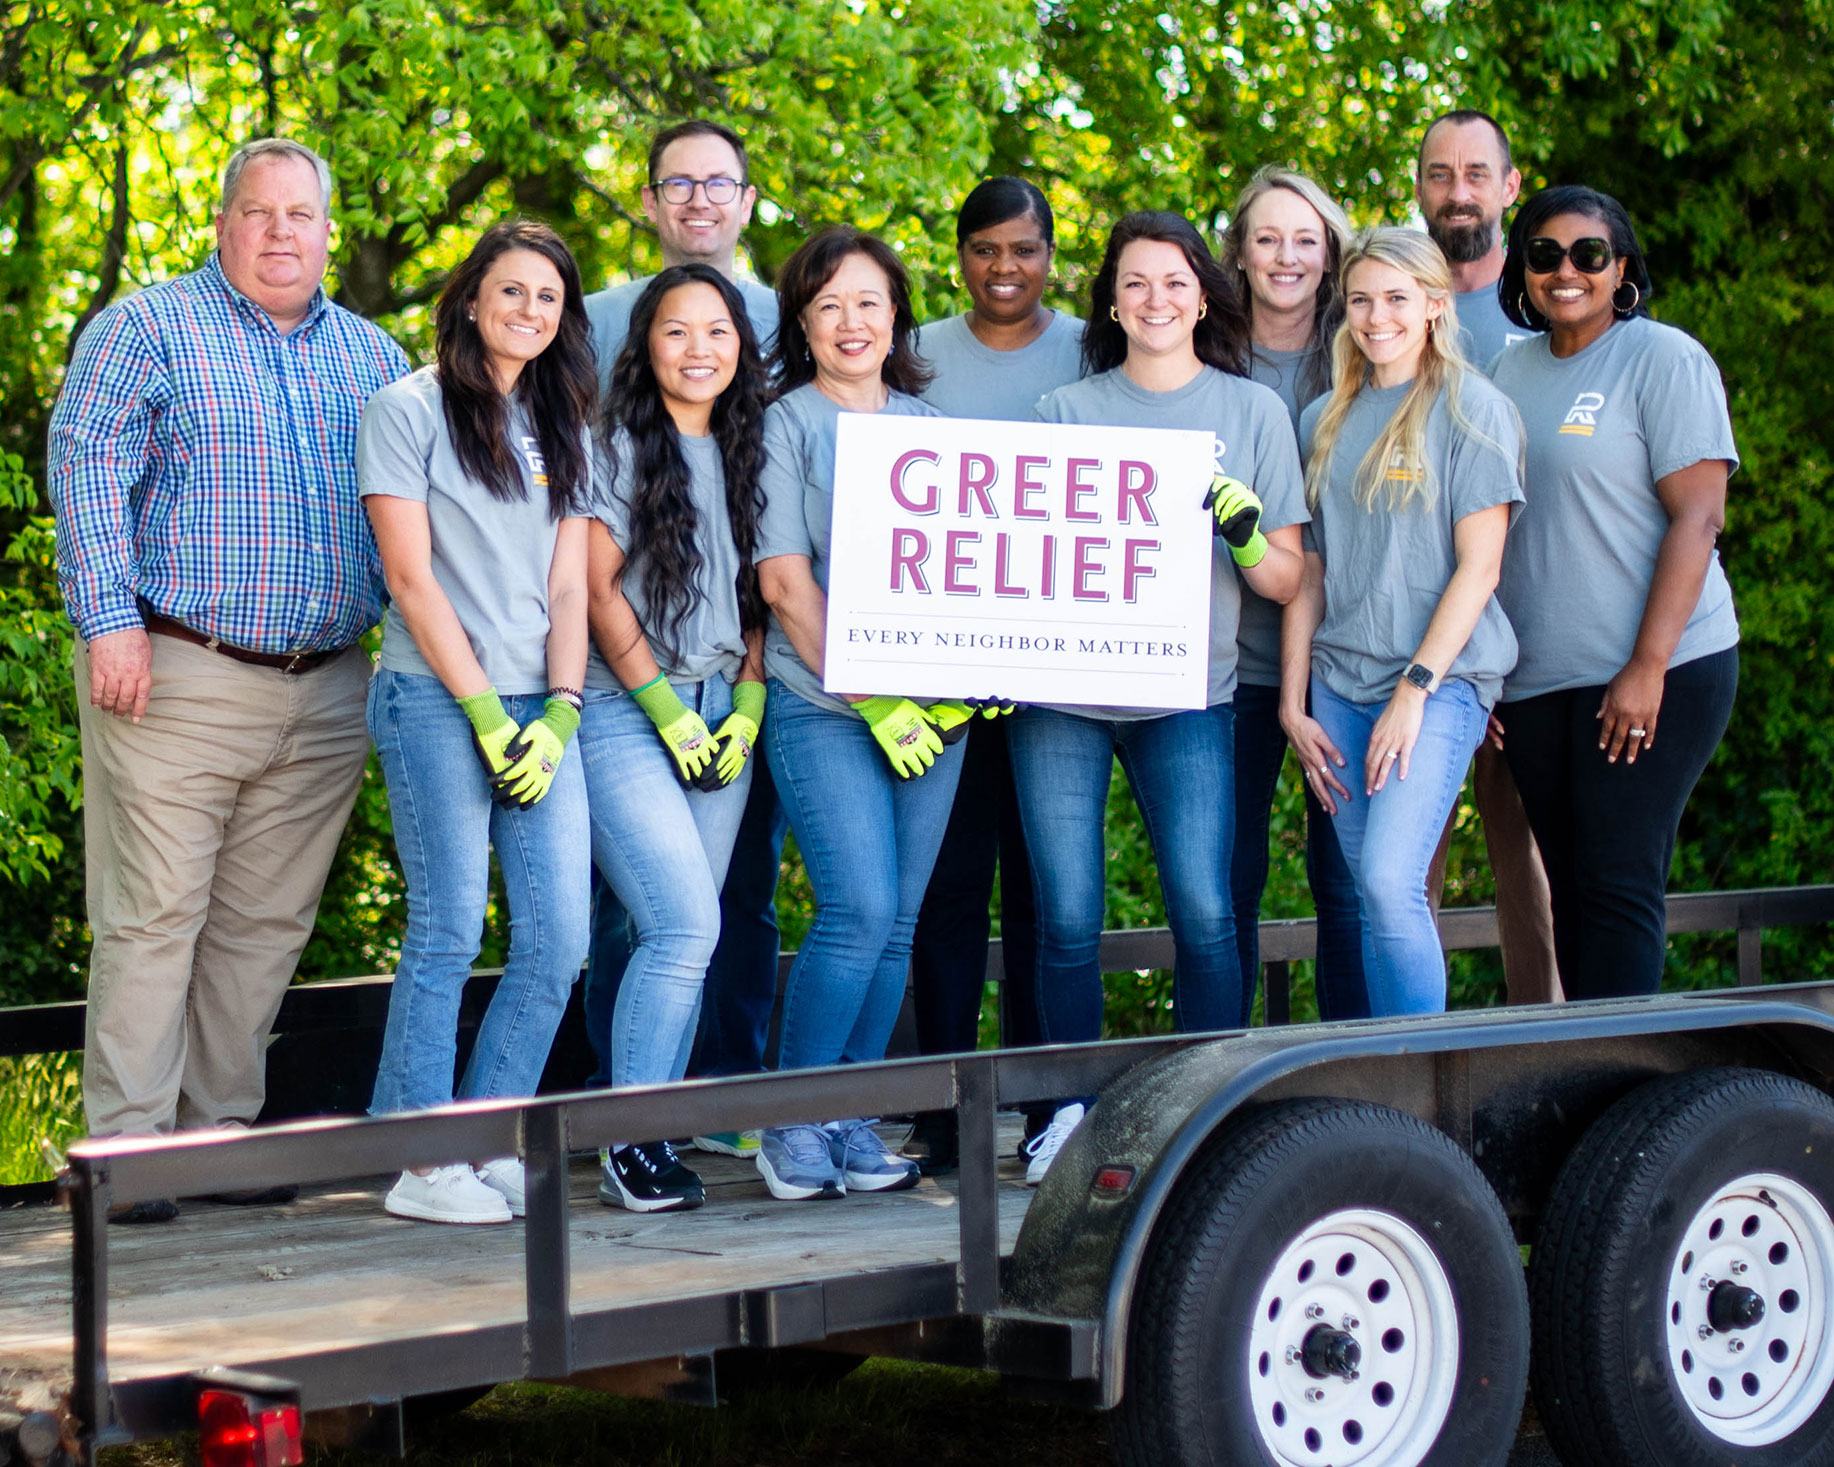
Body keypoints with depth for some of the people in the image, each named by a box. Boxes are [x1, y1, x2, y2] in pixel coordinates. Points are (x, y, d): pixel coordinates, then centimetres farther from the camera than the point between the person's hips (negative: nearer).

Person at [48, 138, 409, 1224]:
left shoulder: (371, 354, 17)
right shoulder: (147, 331, 2)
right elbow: (88, 469, -6)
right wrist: (110, 619, -15)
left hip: (326, 693, 5)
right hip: (177, 679, -5)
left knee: (267, 921, 7)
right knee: (154, 914, -6)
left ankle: (220, 1125, 16)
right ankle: (128, 1145, -1)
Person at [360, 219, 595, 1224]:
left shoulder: (562, 431, 18)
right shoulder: (410, 411, 1)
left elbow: (568, 586, 12)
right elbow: (412, 577, -5)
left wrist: (560, 712, -3)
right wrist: (484, 712, -10)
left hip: (540, 710, 5)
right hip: (436, 700, -5)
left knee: (559, 938, -2)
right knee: (448, 927, -10)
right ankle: (418, 1163, -4)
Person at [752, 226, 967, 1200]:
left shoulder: (931, 427, 16)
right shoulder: (784, 427, 2)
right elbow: (787, 584, -5)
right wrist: (872, 700, -12)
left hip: (930, 707, 5)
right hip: (822, 707, -5)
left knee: (896, 921, 3)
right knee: (859, 910, -15)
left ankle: (852, 1123, 12)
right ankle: (791, 1126, -3)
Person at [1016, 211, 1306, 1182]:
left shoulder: (1253, 411, 9)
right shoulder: (1065, 413, 11)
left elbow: (1286, 583, 8)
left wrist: (1245, 531, -13)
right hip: (1058, 691, 1)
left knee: (1203, 914, -12)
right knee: (1066, 920, 0)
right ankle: (1077, 1108, 13)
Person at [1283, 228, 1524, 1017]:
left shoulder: (1471, 409, -1)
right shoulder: (1326, 420, 15)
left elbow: (1478, 568, -7)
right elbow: (1309, 573, 15)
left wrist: (1415, 689, -13)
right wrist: (1292, 703, 8)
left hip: (1440, 681, -5)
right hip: (1340, 685, 5)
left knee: (1390, 880, -20)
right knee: (1373, 900, 3)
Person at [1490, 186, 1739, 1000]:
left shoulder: (1665, 359, -5)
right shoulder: (1511, 369, 14)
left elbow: (1697, 516, -12)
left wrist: (1648, 666, -18)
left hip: (1658, 669, -6)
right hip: (1535, 681, 6)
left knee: (1618, 886, -8)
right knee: (1568, 887, 8)